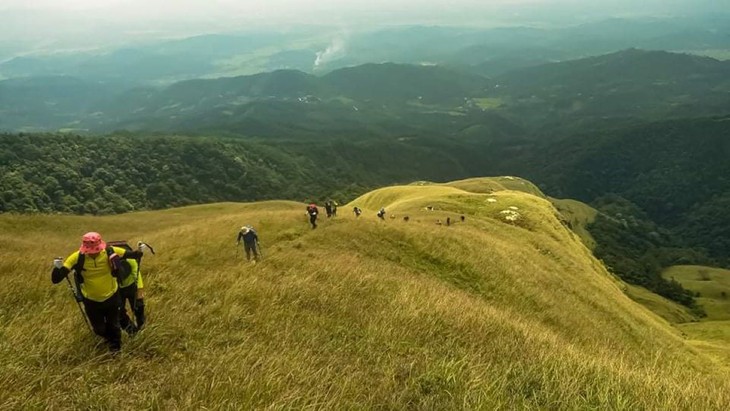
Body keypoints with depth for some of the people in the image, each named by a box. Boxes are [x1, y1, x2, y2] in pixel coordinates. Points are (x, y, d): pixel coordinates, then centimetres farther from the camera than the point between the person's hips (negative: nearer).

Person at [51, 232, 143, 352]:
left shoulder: (110, 252, -27)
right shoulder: (77, 258, -28)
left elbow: (131, 254, -16)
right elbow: (56, 279, -26)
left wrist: (139, 252, -37)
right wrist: (58, 268, -46)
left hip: (111, 296, 0)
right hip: (91, 300, 0)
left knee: (113, 325, 23)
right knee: (99, 329, 21)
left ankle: (115, 346, 55)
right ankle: (110, 339, 59)